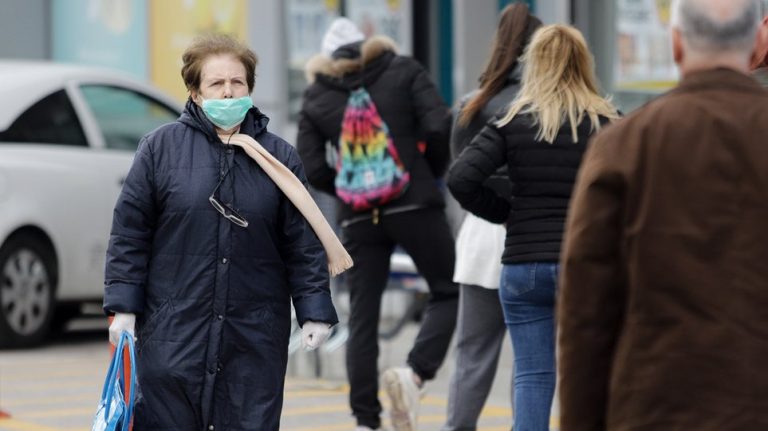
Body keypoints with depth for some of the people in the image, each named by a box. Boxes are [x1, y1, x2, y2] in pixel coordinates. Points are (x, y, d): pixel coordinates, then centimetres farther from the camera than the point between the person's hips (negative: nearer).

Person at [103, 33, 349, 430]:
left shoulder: (279, 156, 6)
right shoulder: (160, 147, 2)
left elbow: (303, 242, 7)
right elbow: (130, 232, 2)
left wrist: (314, 310, 1)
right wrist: (123, 307, -3)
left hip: (255, 336, 1)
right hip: (172, 329, -1)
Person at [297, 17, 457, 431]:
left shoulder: (316, 96, 10)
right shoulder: (403, 71, 4)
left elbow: (311, 169, 2)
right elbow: (438, 127, -8)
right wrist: (431, 174, 8)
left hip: (358, 217, 2)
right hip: (414, 205, -2)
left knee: (362, 319, 6)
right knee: (448, 293, 9)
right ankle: (415, 371, -16)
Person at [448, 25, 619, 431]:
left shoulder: (513, 120, 0)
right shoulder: (606, 122, -2)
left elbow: (460, 179, -8)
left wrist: (502, 212, 5)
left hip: (524, 264, 1)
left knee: (531, 375, 6)